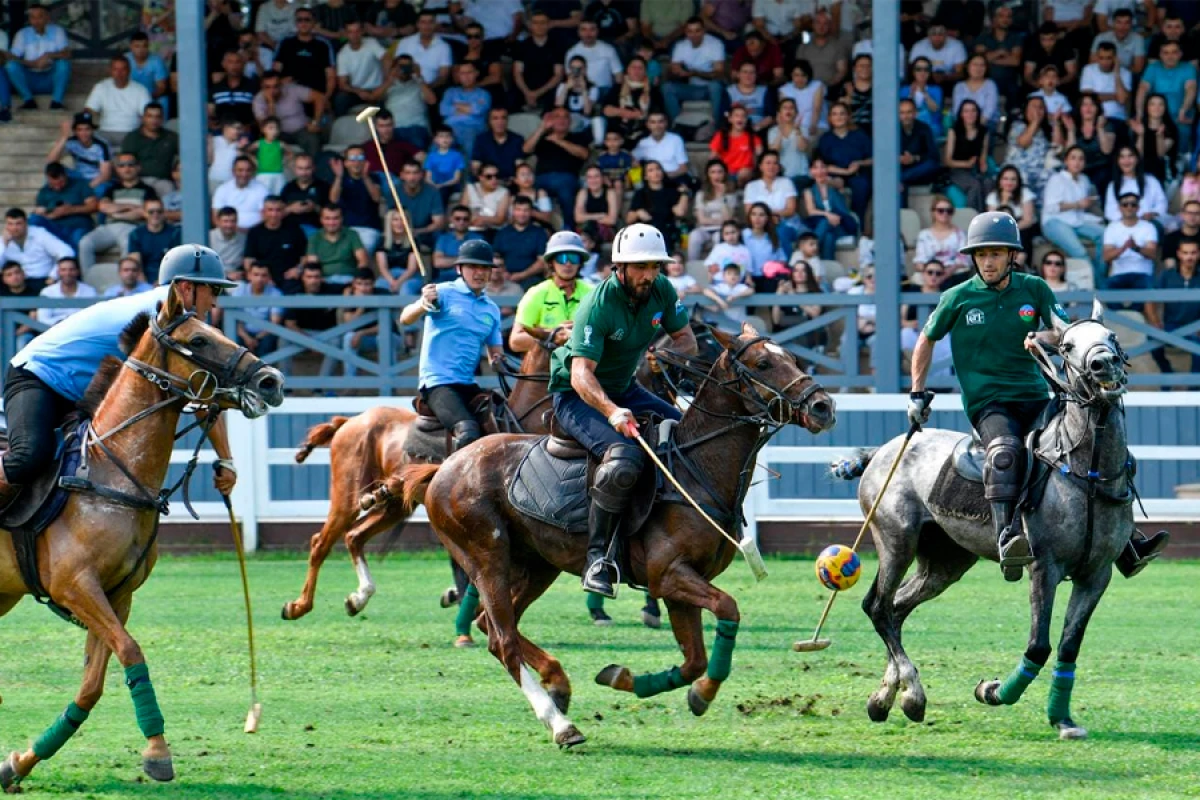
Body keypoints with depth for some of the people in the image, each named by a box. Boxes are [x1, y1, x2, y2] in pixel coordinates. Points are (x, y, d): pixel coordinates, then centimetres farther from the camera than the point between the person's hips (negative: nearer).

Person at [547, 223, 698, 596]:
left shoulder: (662, 291, -6)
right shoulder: (598, 306, -27)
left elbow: (687, 341, 5)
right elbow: (581, 373, -33)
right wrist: (611, 412, -50)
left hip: (624, 390, 8)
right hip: (576, 396, -8)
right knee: (624, 460, -32)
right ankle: (597, 557, -25)